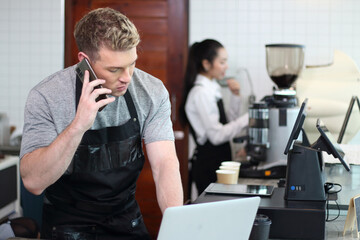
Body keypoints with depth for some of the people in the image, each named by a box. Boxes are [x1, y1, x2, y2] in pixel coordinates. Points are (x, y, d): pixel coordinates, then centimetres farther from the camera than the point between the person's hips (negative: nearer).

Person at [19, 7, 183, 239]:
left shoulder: (152, 92, -7)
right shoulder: (46, 96, -16)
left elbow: (165, 163, -13)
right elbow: (33, 182, -21)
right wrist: (78, 126, -34)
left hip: (127, 220, 3)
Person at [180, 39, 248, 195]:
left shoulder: (212, 89, 11)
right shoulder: (201, 93, -16)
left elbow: (228, 122, 16)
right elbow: (217, 135, -21)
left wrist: (235, 96, 6)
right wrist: (247, 119, -19)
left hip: (218, 161, 9)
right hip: (208, 163, -9)